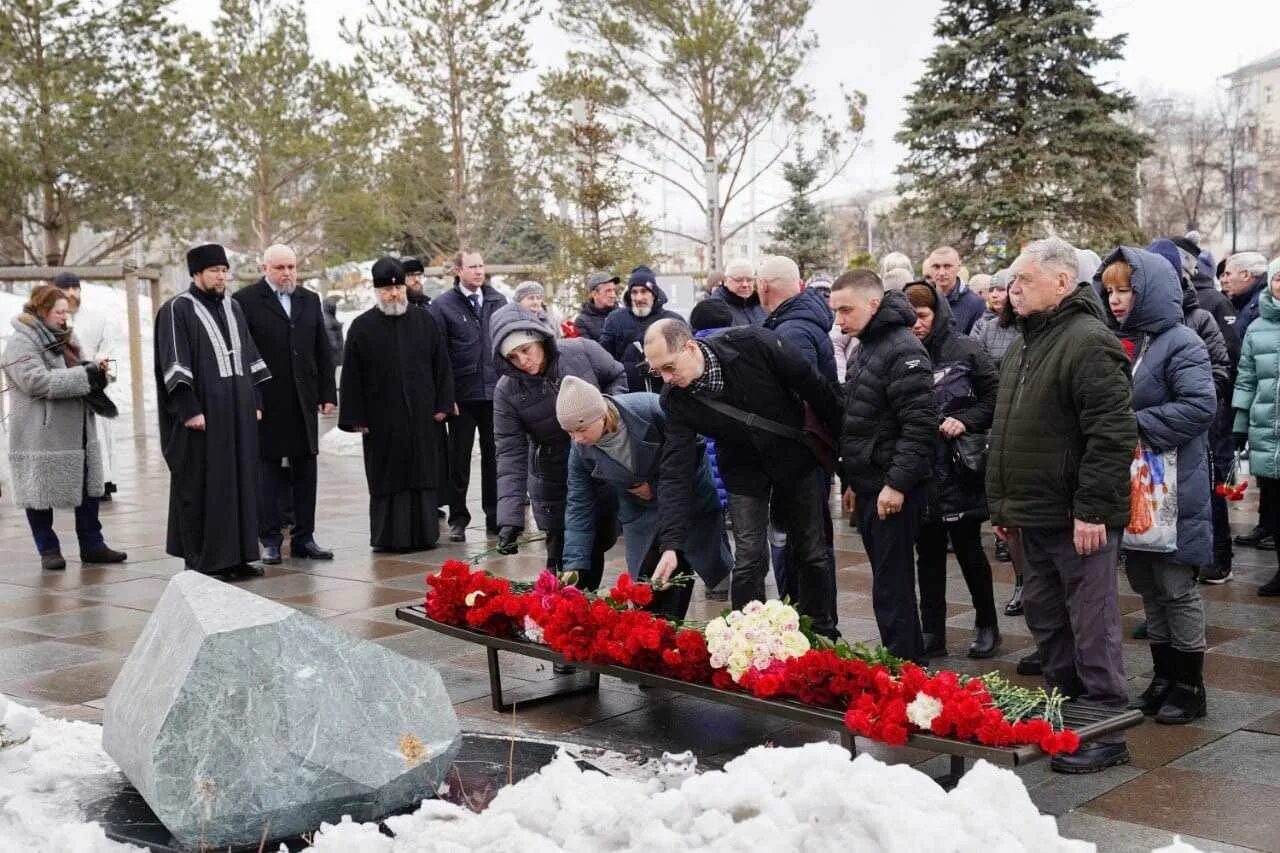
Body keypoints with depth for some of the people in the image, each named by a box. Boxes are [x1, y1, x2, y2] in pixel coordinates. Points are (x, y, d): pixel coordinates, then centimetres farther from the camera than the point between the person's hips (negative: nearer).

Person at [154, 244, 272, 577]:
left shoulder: (233, 308, 14)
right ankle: (200, 560, 5)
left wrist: (255, 402, 11)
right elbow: (174, 363, -13)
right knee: (201, 485, -1)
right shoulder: (177, 310, -6)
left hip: (238, 412, 7)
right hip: (202, 412, -7)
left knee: (240, 481, 8)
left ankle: (236, 555, 15)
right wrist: (189, 409, -19)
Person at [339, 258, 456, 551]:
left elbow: (441, 366, 8)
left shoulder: (425, 322, 5)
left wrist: (442, 405, 2)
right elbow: (351, 376, -1)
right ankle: (388, 536, 9)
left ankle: (424, 534, 12)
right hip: (382, 421, -2)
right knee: (387, 480, 2)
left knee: (423, 477, 5)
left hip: (421, 417, 2)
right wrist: (356, 417, -5)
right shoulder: (362, 327, -1)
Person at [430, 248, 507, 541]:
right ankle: (457, 519, 13)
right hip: (462, 394, -3)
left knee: (495, 456, 9)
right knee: (459, 458, 5)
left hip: (496, 392, 3)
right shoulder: (443, 305, -3)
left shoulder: (498, 301, 8)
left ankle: (495, 517, 18)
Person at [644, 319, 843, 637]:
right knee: (749, 560, -9)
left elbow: (814, 386, -14)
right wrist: (671, 544, -31)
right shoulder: (675, 400, -20)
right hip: (745, 471, 1)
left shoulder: (752, 344, -27)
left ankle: (823, 637, 27)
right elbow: (675, 473, -22)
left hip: (798, 458, -1)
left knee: (811, 554, 9)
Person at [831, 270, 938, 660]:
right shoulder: (865, 348, 16)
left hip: (893, 491, -9)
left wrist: (898, 483, -22)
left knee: (892, 587, -6)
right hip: (868, 486, 9)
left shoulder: (902, 350, -15)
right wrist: (852, 480, 21)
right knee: (887, 582, 14)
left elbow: (919, 424, -21)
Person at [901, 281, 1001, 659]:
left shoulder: (965, 350, -4)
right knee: (928, 553, 10)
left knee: (967, 549, 6)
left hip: (960, 470, -3)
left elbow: (994, 396, -2)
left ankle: (986, 625, 24)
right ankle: (932, 633, 19)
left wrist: (965, 421, -15)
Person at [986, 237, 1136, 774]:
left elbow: (1113, 433, -22)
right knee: (1043, 617, 17)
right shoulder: (1025, 344, 15)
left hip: (1077, 520, -10)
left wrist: (1092, 508, -22)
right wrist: (1002, 502, 20)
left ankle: (1105, 731, 9)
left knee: (1092, 627, 0)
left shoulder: (1088, 342, -16)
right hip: (1034, 514, 10)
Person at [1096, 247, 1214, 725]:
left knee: (1176, 586, 2)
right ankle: (1163, 680, 26)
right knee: (1147, 586, 14)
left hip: (1172, 490, -7)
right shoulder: (1118, 342, 9)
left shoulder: (1180, 343, -11)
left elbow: (1200, 406, -22)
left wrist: (1136, 425, -21)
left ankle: (1189, 686, 15)